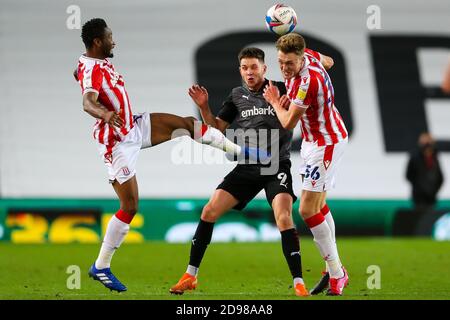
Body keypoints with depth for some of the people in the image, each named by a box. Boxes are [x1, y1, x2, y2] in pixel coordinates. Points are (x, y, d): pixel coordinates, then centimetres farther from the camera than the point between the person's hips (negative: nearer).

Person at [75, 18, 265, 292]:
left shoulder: (98, 61, 3)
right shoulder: (92, 71, -27)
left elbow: (78, 73, 27)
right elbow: (88, 102, -47)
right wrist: (105, 113, -67)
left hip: (135, 126, 9)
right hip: (119, 142, -9)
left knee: (187, 124, 4)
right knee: (130, 206, -5)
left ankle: (240, 151, 22)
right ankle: (100, 267, 6)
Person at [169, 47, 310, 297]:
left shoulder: (281, 89, -2)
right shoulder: (237, 96, 11)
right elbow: (217, 127, 17)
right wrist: (203, 107, 0)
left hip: (277, 166, -4)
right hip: (246, 168, 5)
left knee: (283, 218, -25)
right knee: (209, 211, -3)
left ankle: (299, 284, -20)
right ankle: (190, 276, 8)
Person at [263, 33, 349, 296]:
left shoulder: (306, 82, -31)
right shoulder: (309, 55, -6)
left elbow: (288, 123, -22)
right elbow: (328, 61, 20)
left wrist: (275, 100, -2)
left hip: (327, 143, -10)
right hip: (315, 139, 10)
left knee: (308, 210, -12)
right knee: (319, 206, 14)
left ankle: (337, 274, -5)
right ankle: (335, 270, 21)